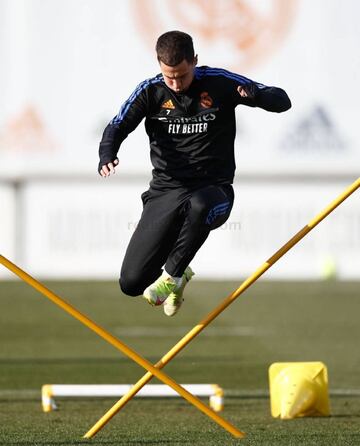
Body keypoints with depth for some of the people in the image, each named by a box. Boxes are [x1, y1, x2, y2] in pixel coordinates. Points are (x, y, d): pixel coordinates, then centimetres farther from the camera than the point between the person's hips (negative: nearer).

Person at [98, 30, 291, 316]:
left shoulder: (220, 83, -4)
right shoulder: (151, 91, 0)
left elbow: (282, 101, -4)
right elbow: (118, 127, -5)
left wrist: (255, 94, -27)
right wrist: (107, 156, -29)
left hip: (213, 190, -2)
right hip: (165, 193, 2)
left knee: (199, 205, -43)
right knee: (131, 282, -8)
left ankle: (173, 273, -18)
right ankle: (179, 275, 26)